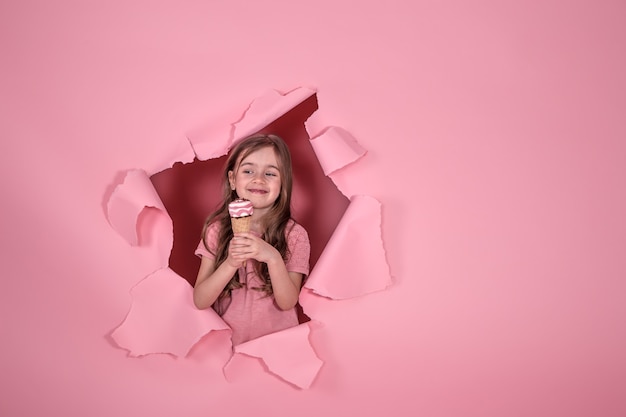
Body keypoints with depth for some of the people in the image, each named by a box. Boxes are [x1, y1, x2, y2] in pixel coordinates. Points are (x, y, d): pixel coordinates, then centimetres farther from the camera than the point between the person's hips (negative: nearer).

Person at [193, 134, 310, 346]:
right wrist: (231, 263, -22)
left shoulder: (294, 235, -6)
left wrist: (273, 258, -26)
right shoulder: (217, 228, -2)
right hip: (227, 343, 1)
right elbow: (200, 301, -6)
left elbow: (287, 302, -11)